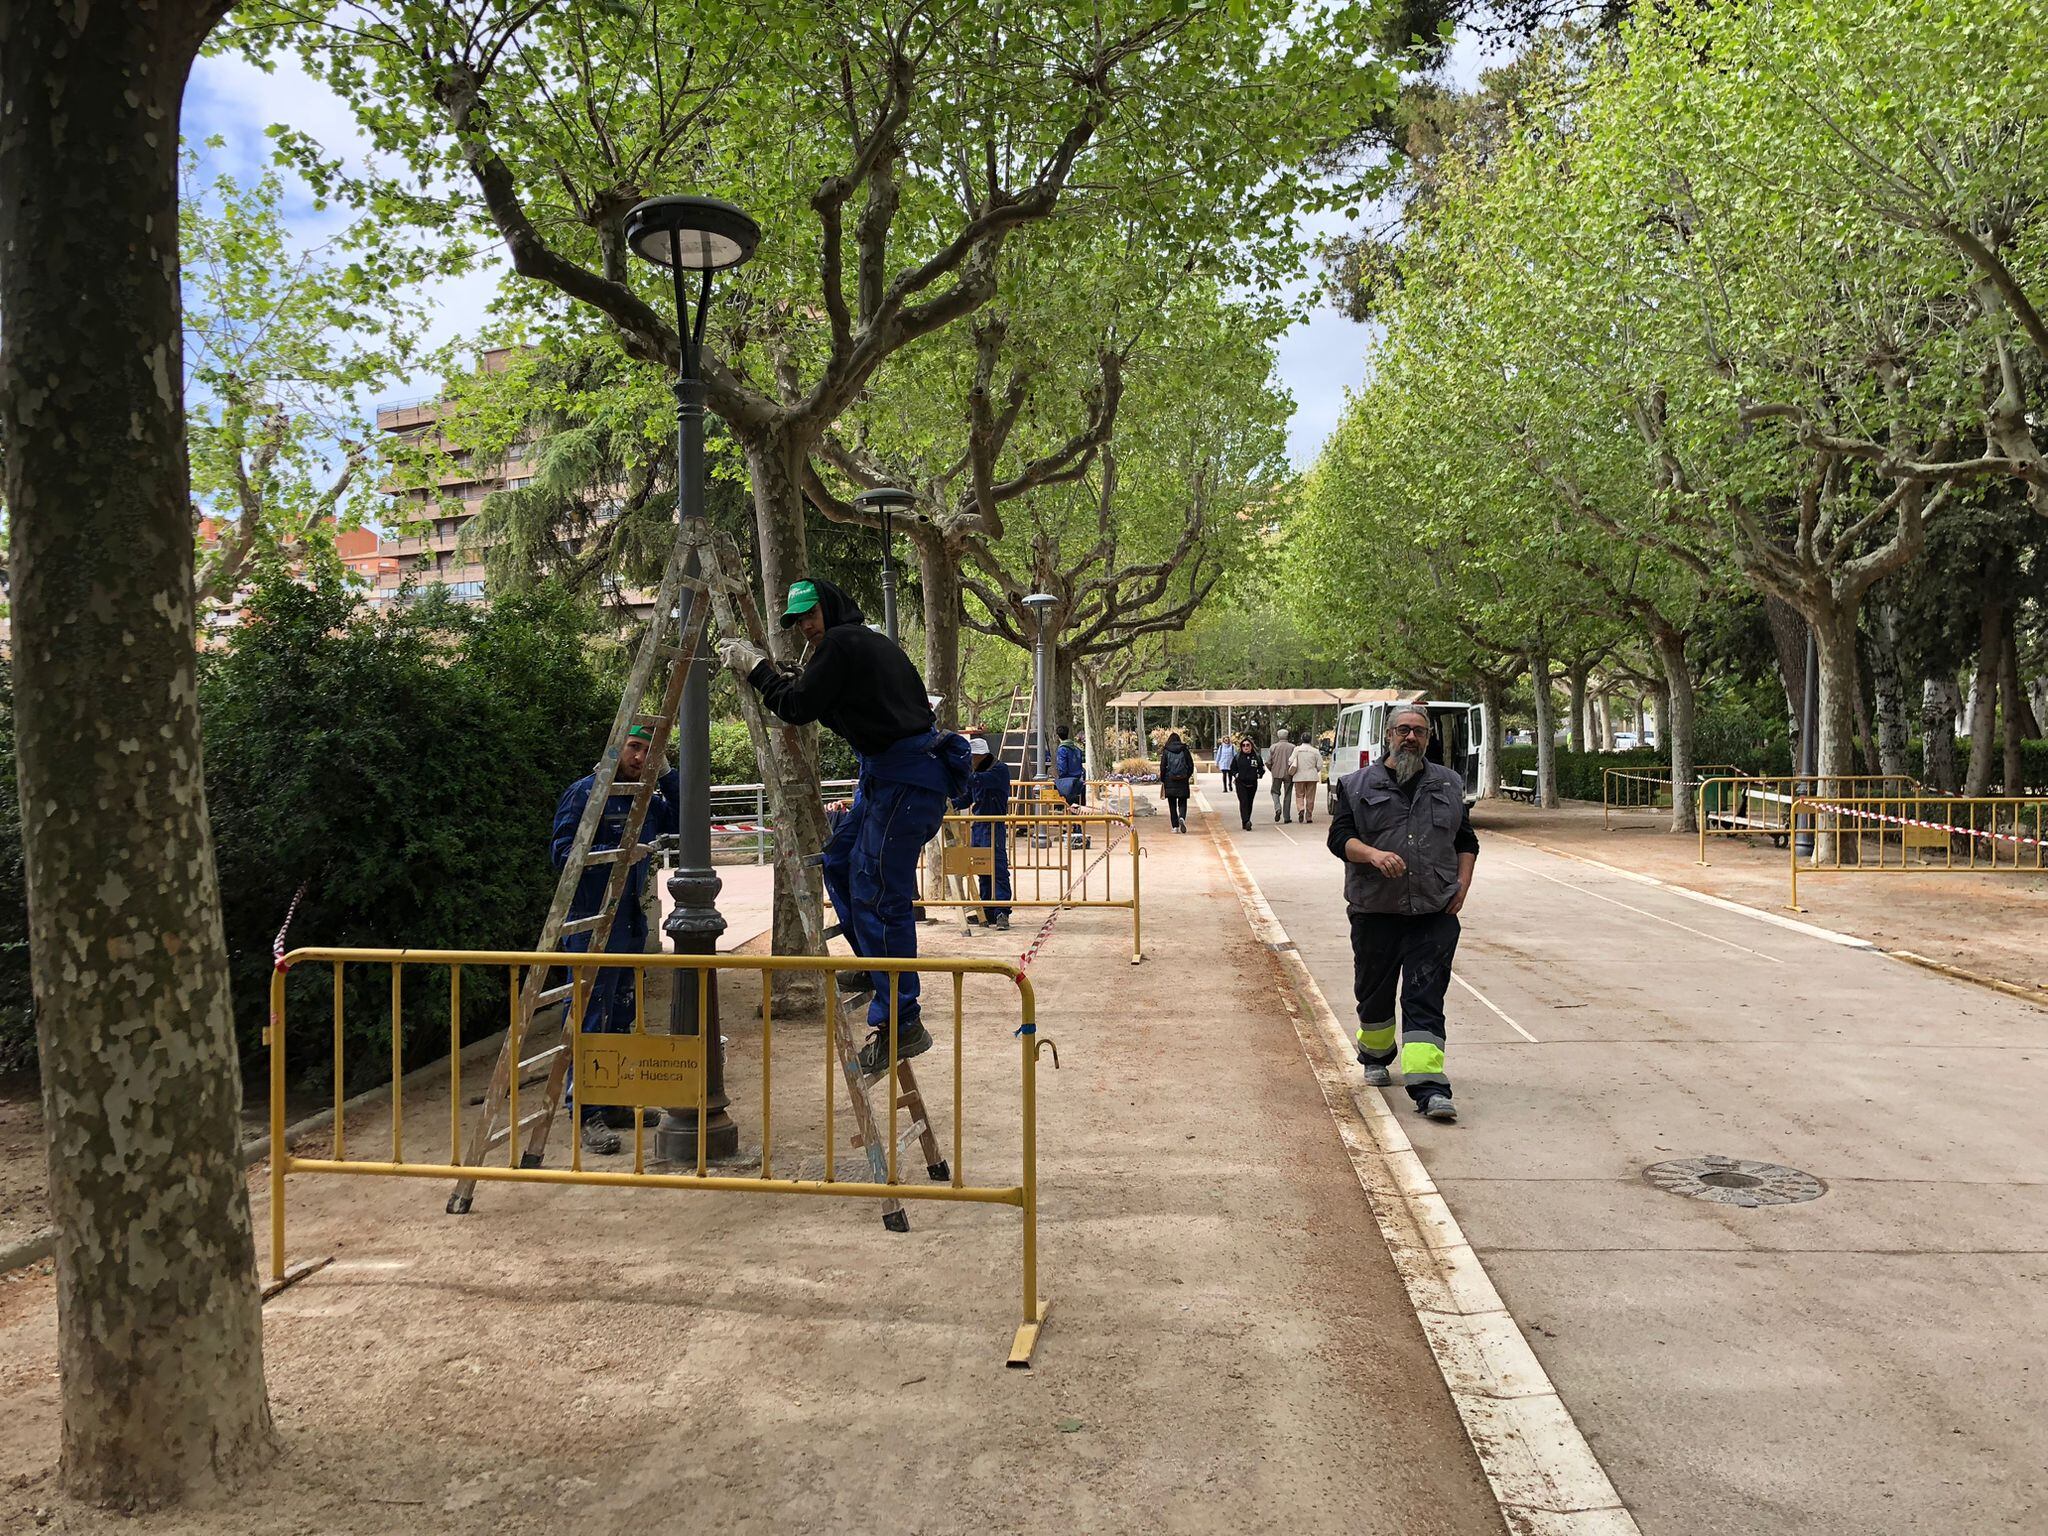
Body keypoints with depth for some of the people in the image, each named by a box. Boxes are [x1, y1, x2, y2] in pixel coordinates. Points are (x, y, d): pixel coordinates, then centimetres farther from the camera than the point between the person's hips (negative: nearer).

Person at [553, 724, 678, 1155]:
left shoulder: (647, 799, 13)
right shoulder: (586, 792, -8)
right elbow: (562, 852, -12)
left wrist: (666, 775, -3)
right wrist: (615, 853, -24)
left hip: (631, 923, 8)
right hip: (592, 924, -8)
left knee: (621, 1017, 13)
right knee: (591, 1018, -7)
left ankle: (614, 1103, 24)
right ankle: (585, 1115, -2)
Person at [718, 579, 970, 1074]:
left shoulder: (842, 642, -10)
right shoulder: (869, 641, 19)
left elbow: (799, 708, -12)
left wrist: (755, 668, 1)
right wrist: (791, 677, 17)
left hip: (907, 778, -11)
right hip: (887, 772, 11)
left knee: (877, 894, -10)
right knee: (839, 865, 20)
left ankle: (902, 1024, -6)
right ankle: (877, 972, 28)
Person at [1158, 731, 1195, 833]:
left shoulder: (1166, 751, -1)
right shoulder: (1184, 750, 3)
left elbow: (1163, 766, -3)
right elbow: (1191, 765, 4)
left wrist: (1162, 780, 5)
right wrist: (1188, 776, 17)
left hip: (1170, 781, -1)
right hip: (1183, 781, 1)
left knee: (1172, 805, 7)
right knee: (1182, 802, 8)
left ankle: (1175, 826, 5)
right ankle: (1182, 818, -20)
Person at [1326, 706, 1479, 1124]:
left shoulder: (1449, 784, 13)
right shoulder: (1358, 785, 5)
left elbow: (1467, 841, 19)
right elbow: (1339, 837, -3)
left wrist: (1462, 885, 5)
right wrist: (1374, 854, -22)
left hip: (1434, 914, 0)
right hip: (1375, 911, 0)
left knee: (1425, 999, -8)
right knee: (1374, 992, 13)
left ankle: (1428, 1088, -13)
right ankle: (1375, 1057, 40)